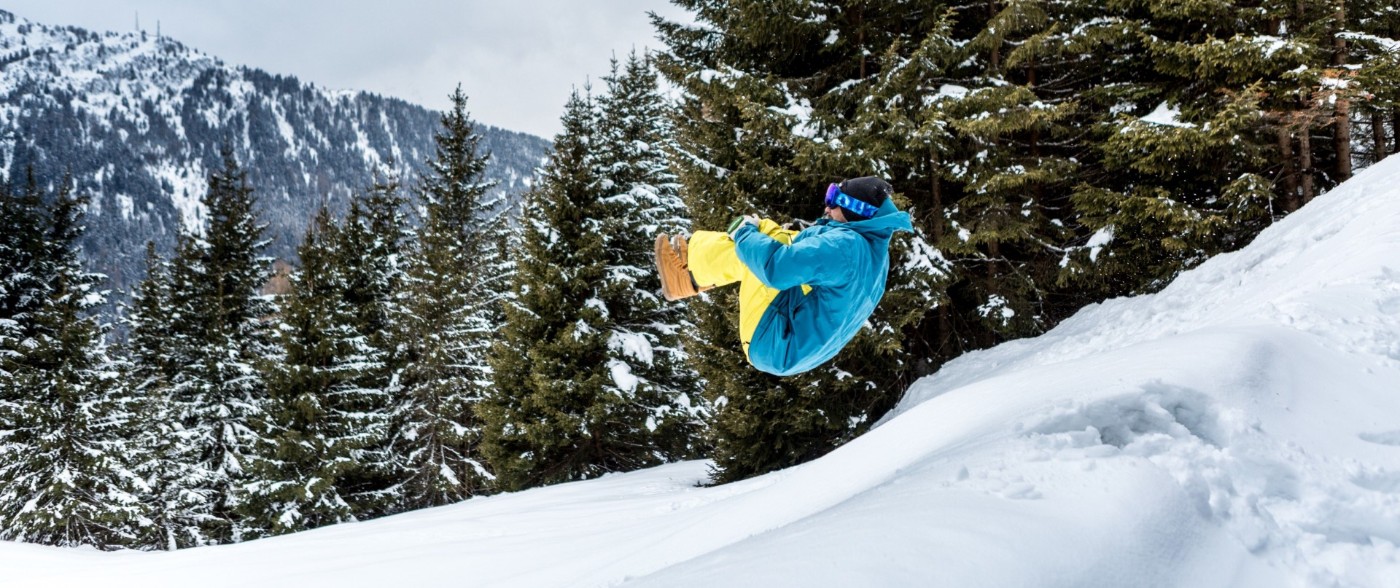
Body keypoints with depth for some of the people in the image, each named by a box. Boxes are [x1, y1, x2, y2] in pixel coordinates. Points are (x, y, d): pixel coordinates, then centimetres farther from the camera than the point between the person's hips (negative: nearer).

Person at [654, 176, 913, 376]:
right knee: (766, 231, 12)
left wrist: (746, 234, -14)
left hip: (776, 347, -10)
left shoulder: (845, 245, -25)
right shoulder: (875, 247, 6)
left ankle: (687, 267, 5)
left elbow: (777, 267, -32)